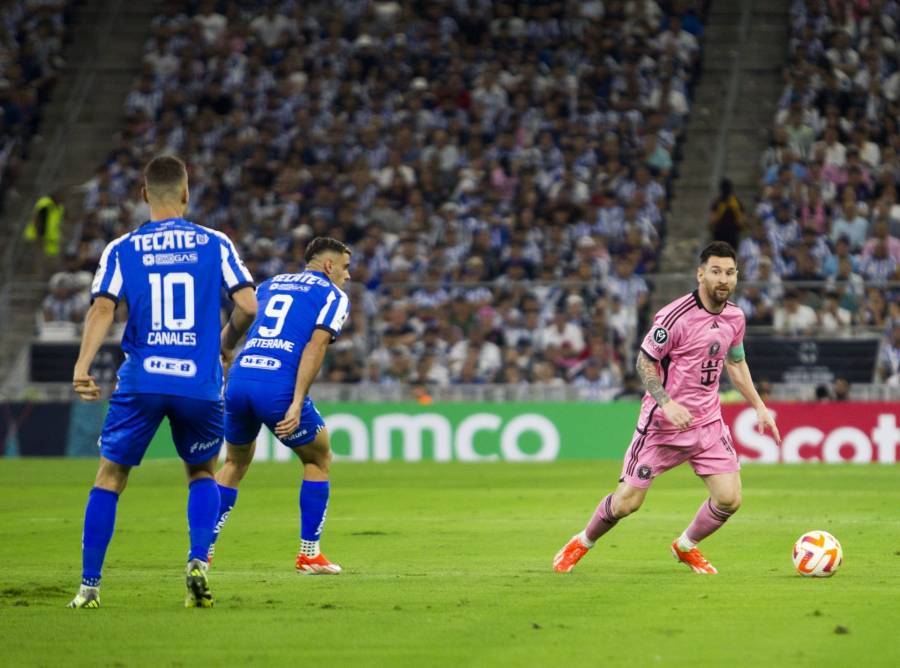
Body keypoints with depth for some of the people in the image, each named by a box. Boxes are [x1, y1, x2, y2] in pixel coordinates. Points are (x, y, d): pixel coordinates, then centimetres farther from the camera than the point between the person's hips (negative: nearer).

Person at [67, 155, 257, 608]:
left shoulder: (122, 250, 4)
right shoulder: (215, 244, 5)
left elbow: (103, 307, -9)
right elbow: (248, 305, -2)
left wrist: (82, 366, -19)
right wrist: (225, 345, 17)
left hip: (141, 383, -1)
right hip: (200, 384, 1)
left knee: (109, 477, 11)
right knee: (202, 473, 22)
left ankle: (89, 586, 6)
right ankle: (198, 562, -1)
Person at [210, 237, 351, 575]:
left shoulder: (271, 284, 26)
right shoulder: (334, 296, 9)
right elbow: (316, 345, -6)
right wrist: (296, 404, -13)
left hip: (238, 379, 5)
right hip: (279, 386, -5)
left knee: (236, 462, 27)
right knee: (318, 459, 18)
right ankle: (309, 554, 15)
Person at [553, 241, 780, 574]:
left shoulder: (734, 317, 3)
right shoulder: (676, 316, -18)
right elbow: (644, 362, -12)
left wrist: (758, 406, 15)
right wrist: (667, 403, -25)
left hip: (708, 422, 5)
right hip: (664, 422, -5)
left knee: (729, 498, -6)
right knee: (627, 502, -2)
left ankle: (686, 547, 22)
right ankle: (581, 544, 27)